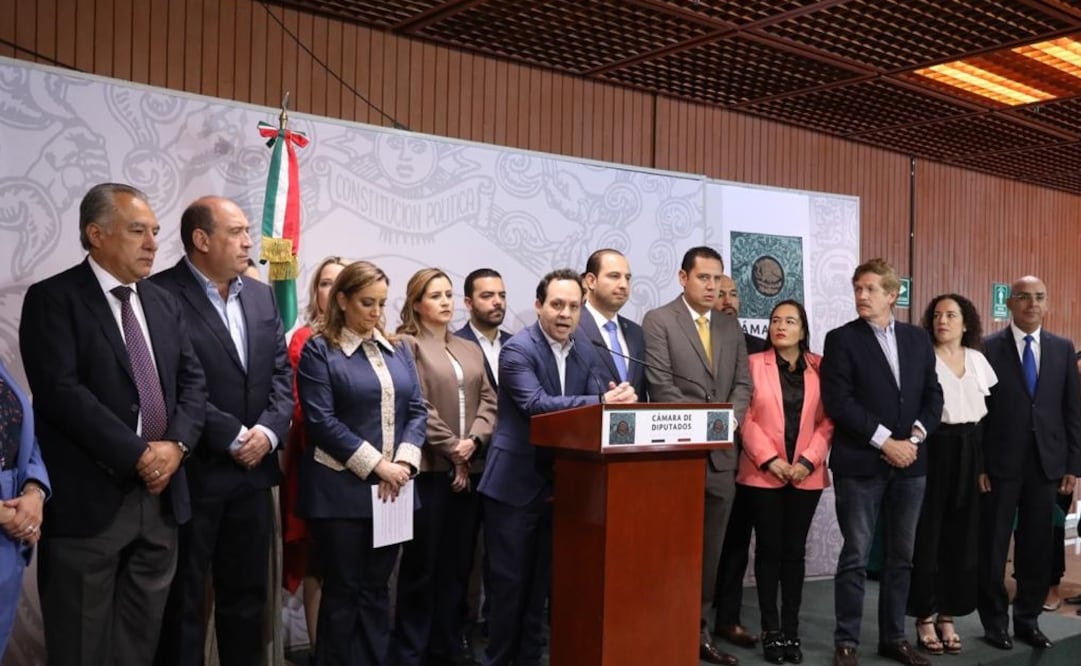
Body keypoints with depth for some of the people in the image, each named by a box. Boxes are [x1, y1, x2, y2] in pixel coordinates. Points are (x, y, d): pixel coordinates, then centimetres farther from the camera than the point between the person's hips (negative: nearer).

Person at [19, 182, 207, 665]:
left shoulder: (164, 303, 13)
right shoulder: (52, 299, -7)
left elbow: (193, 381, 9)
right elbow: (61, 392, -18)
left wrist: (176, 444, -8)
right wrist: (137, 456, -17)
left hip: (160, 494, 6)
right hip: (89, 499, -5)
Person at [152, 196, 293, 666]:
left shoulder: (262, 296, 10)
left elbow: (282, 374, 9)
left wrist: (268, 431, -7)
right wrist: (232, 436, -15)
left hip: (253, 469, 6)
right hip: (191, 471, -6)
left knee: (247, 594, 16)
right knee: (184, 600, 8)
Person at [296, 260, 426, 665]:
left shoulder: (397, 349, 12)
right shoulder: (319, 350, -4)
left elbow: (417, 410, 8)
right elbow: (322, 422, -12)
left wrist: (404, 462, -9)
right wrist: (376, 465, -15)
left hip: (392, 489, 5)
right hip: (342, 490, -5)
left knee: (377, 589, 12)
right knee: (343, 591, 5)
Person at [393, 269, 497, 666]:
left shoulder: (470, 350, 18)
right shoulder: (406, 345, -3)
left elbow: (488, 401, 9)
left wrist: (474, 441, -8)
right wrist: (451, 449, -11)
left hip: (469, 468, 6)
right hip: (429, 467, -6)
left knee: (458, 561, 11)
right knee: (421, 562, 0)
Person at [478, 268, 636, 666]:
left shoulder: (586, 356, 8)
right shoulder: (518, 349, -13)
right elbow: (536, 404, -26)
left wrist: (620, 399, -24)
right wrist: (602, 401, -33)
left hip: (558, 483, 6)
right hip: (514, 482, -6)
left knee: (541, 580, 16)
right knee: (508, 580, 2)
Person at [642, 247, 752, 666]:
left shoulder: (731, 327, 15)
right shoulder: (658, 321, -3)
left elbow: (743, 383, 10)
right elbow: (660, 383, -11)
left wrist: (729, 419, -9)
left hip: (722, 451, 5)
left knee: (710, 548, 10)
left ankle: (697, 628, 21)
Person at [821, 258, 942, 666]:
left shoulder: (918, 339, 11)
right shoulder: (841, 339, -3)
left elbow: (933, 396, 9)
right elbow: (838, 402, -11)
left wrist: (914, 438, -7)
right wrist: (885, 441, -15)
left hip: (910, 463, 5)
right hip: (860, 464, -4)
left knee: (902, 556, 11)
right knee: (855, 556, 0)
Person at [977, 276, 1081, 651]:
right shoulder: (989, 348, -2)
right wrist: (978, 464, -8)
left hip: (1046, 464, 3)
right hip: (1000, 463, -3)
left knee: (1037, 547, 9)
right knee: (993, 547, 4)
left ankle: (1028, 620, 23)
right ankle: (995, 621, 18)